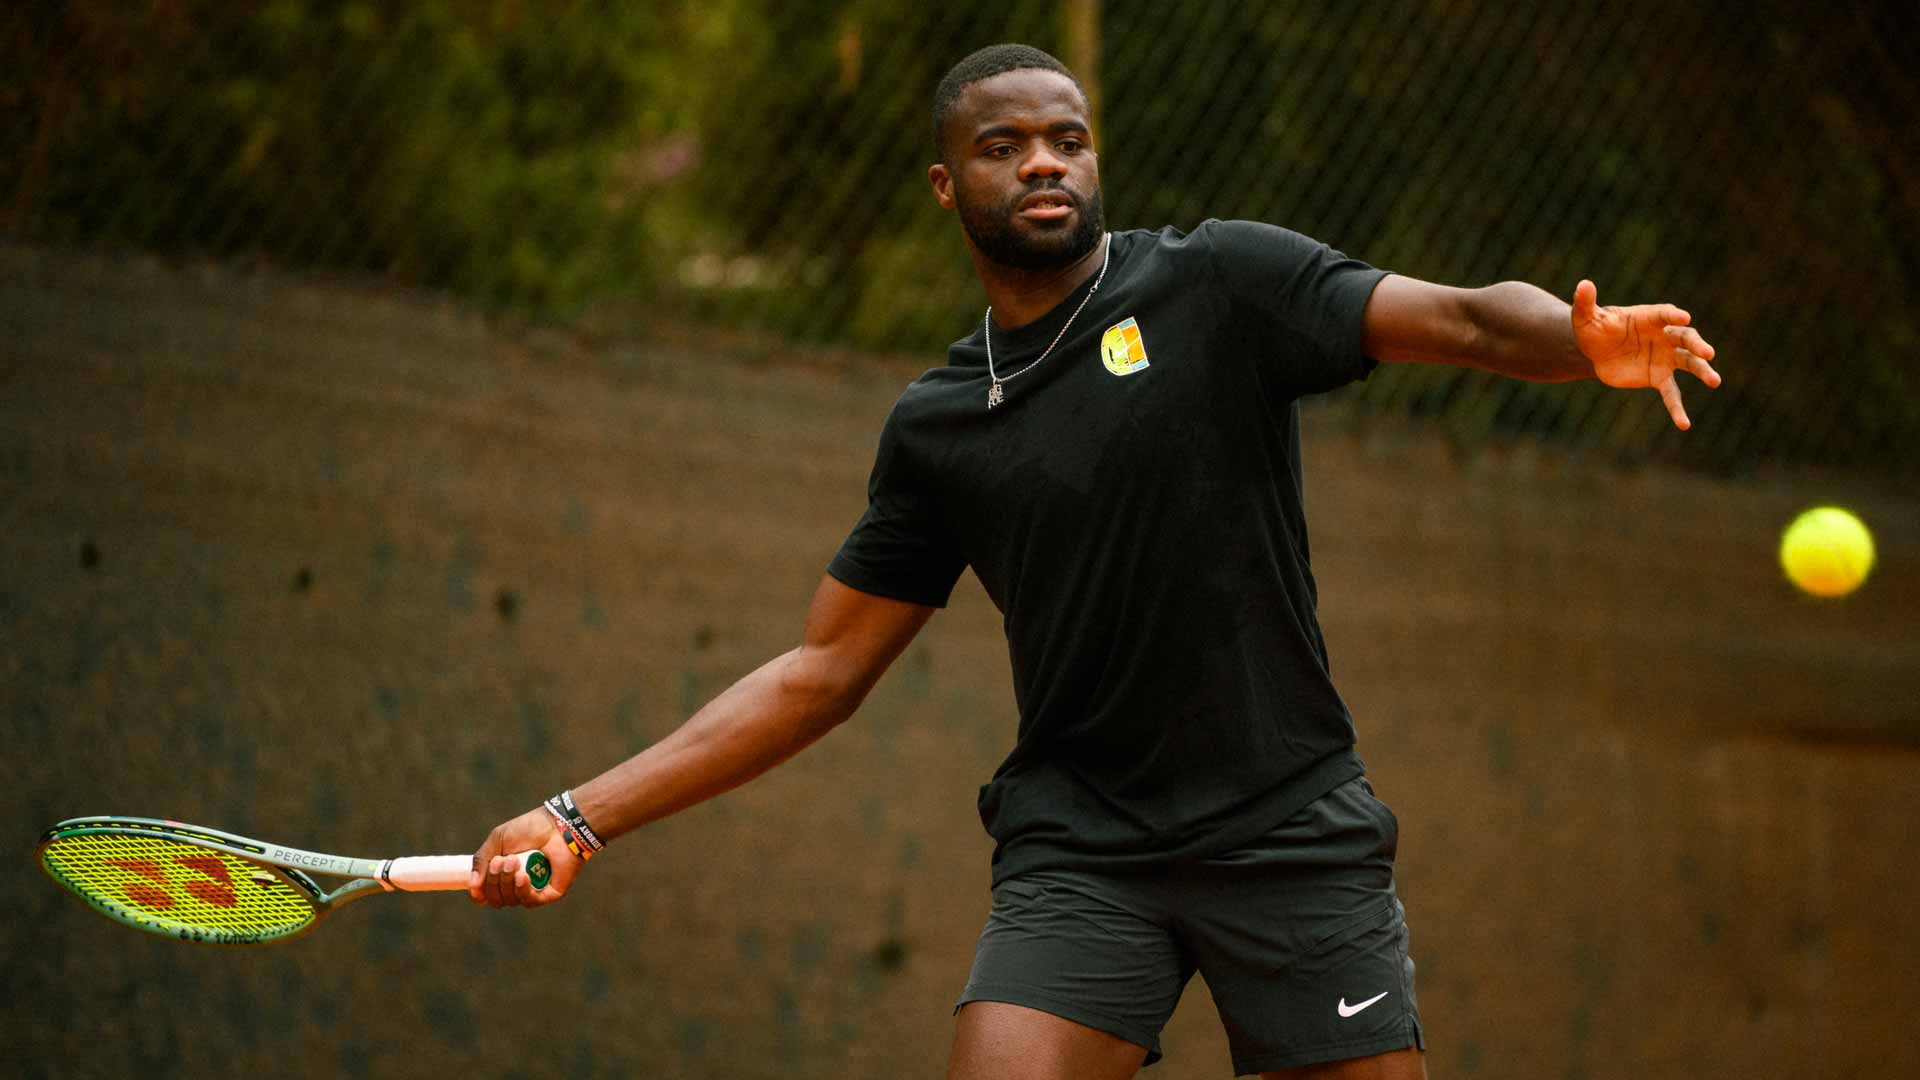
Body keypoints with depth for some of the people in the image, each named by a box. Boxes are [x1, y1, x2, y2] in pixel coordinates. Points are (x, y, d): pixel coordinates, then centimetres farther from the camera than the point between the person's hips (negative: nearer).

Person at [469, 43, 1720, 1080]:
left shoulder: (1218, 283, -1)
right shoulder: (937, 426, 10)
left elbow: (1464, 318, -12)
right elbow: (821, 673, 14)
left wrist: (1590, 341, -36)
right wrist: (583, 819, 8)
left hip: (1292, 833, -2)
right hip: (1079, 849, 2)